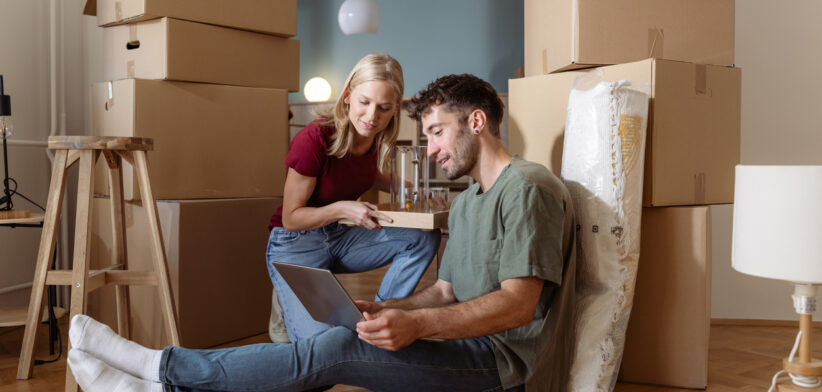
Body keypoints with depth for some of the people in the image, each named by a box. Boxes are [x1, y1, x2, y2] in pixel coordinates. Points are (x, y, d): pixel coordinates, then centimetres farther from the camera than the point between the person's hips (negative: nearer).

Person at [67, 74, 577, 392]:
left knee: (336, 349, -22)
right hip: (467, 350, 9)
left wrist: (417, 323, -31)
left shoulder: (527, 188, -11)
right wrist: (381, 310, 1)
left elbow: (518, 304, -21)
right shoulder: (466, 202, 21)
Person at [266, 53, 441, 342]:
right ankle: (288, 307, 8)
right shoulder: (314, 139, -24)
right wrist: (342, 209, -33)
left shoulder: (376, 138, -5)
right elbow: (291, 218, -17)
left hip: (338, 238, 7)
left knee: (425, 238, -14)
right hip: (295, 244, -6)